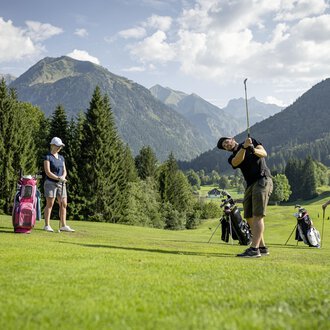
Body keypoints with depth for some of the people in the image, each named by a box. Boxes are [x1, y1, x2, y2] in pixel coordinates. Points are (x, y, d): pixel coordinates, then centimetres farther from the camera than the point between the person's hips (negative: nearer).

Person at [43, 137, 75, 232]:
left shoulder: (61, 157, 14)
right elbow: (47, 172, -14)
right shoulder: (48, 157, -6)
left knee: (63, 204, 2)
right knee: (49, 204, -4)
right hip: (50, 183, -6)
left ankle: (63, 226, 5)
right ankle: (47, 225, 2)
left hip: (61, 184, 6)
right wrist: (58, 178, -21)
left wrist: (63, 177, -10)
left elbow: (64, 171, 12)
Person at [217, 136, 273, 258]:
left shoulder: (252, 141, 9)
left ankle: (254, 249, -21)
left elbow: (264, 153, -6)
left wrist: (253, 149, -26)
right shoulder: (232, 158, 14)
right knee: (250, 218, 6)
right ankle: (262, 247, 15)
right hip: (250, 184, 6)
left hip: (263, 180, -6)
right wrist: (244, 147, -26)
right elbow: (237, 161, -11)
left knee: (257, 215, -15)